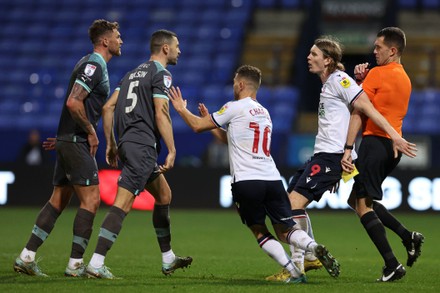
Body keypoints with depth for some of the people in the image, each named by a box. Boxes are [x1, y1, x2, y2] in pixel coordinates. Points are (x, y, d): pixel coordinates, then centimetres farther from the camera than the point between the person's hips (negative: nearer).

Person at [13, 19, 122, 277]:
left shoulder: (92, 64, 19)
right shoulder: (93, 65, -14)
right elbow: (73, 103, -24)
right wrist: (91, 132, -16)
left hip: (70, 140, 10)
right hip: (77, 142, -10)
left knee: (59, 200, 9)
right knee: (91, 200, -8)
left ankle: (27, 257, 8)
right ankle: (76, 264, -6)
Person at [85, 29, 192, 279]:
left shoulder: (134, 73, 20)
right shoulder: (161, 74, -5)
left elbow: (108, 107, 16)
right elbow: (161, 114, -16)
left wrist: (111, 143, 18)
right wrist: (172, 151, -16)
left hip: (127, 143, 10)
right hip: (142, 146, -10)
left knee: (164, 195, 21)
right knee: (122, 205, -13)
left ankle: (168, 259, 26)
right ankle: (96, 263, -19)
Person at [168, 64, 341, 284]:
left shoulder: (235, 108, 1)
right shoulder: (264, 113, 24)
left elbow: (197, 126, 7)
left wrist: (181, 108, 24)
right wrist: (209, 121, 39)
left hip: (246, 181, -5)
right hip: (272, 179, 5)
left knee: (260, 233, 7)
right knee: (285, 231, 6)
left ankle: (294, 272, -8)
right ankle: (315, 247, -24)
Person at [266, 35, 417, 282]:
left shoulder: (339, 79, -9)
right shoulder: (328, 83, 20)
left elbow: (366, 107, -15)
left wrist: (394, 135, -19)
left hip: (333, 155, -10)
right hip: (322, 154, 10)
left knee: (295, 201, -16)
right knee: (290, 200, 13)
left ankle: (296, 267, -14)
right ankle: (311, 256, 21)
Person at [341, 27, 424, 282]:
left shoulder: (378, 73, -7)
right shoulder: (405, 79, 19)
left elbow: (358, 113, -11)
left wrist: (348, 149, -15)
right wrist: (363, 80, 2)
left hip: (376, 141, -9)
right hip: (394, 144, 9)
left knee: (363, 205, -8)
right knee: (358, 199, 18)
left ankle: (393, 265, -16)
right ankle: (408, 237, 6)